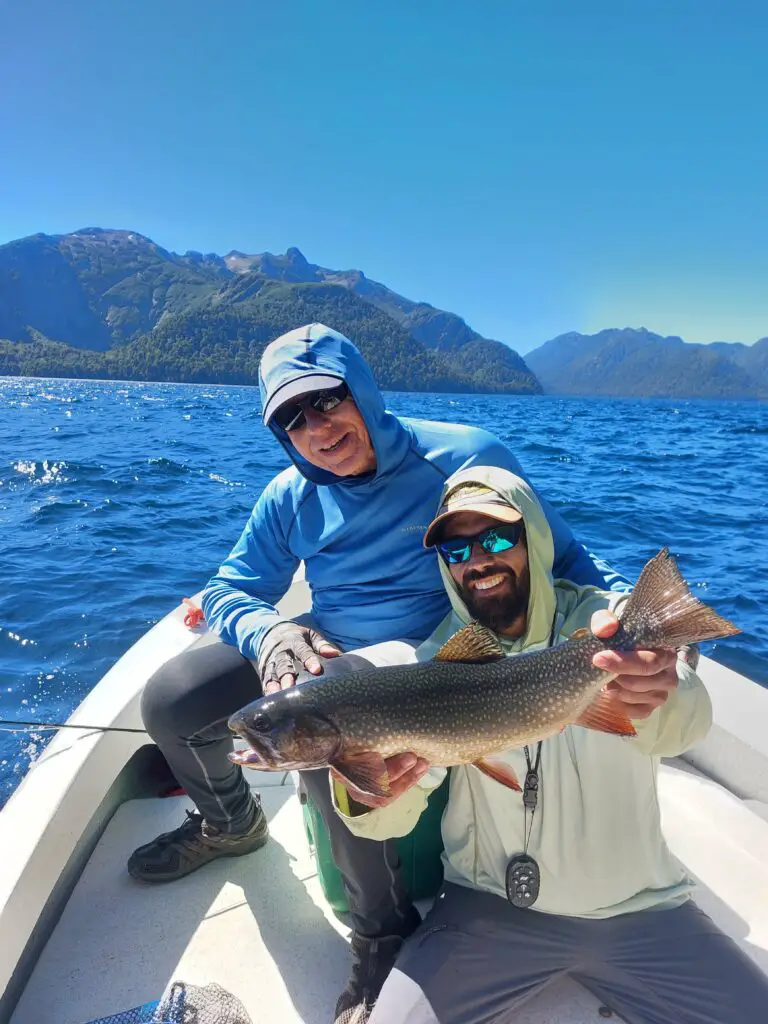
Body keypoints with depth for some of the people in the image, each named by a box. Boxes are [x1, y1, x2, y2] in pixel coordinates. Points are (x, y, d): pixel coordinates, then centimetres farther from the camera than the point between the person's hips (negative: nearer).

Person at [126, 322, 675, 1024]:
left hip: (425, 651, -5)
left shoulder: (467, 458, -16)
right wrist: (269, 630, -24)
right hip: (316, 647, 5)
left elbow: (561, 556, -10)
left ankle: (385, 931, -6)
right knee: (168, 700, -6)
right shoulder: (291, 497, -3)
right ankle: (231, 822, 27)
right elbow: (230, 590, 1)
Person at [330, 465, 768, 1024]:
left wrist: (659, 695, -52)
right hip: (488, 907, 0)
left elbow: (685, 723, -29)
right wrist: (367, 797, -33)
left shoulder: (619, 623, -9)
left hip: (638, 904, 1)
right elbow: (395, 817, -9)